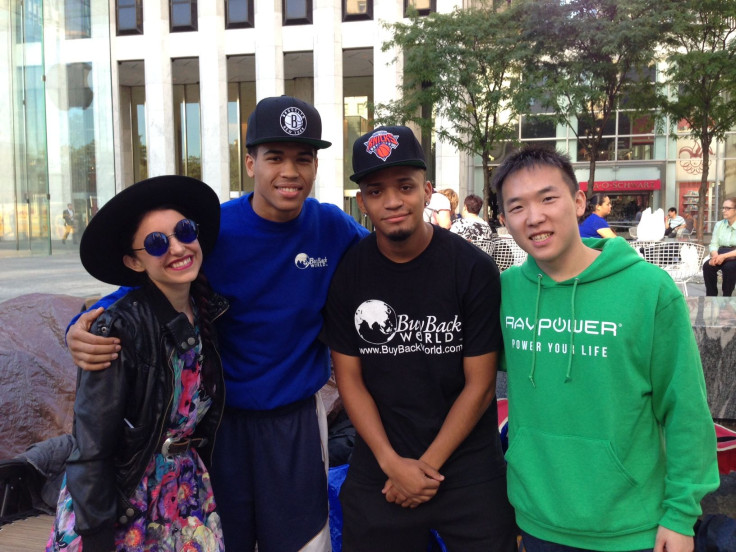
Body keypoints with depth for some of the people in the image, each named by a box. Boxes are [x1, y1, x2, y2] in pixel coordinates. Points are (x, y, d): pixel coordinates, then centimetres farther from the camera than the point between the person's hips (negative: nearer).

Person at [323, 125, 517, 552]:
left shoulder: (474, 269, -11)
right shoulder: (347, 273, -5)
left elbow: (479, 384, -8)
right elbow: (349, 378, -1)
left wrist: (427, 465, -9)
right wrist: (393, 464, -9)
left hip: (468, 470, -1)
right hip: (378, 470, 2)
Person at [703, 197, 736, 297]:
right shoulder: (719, 224, 9)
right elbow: (713, 244, 2)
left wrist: (724, 256, -28)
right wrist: (715, 256, -19)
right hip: (721, 254, 4)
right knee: (707, 265, -24)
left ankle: (726, 297, -20)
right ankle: (711, 296, -16)